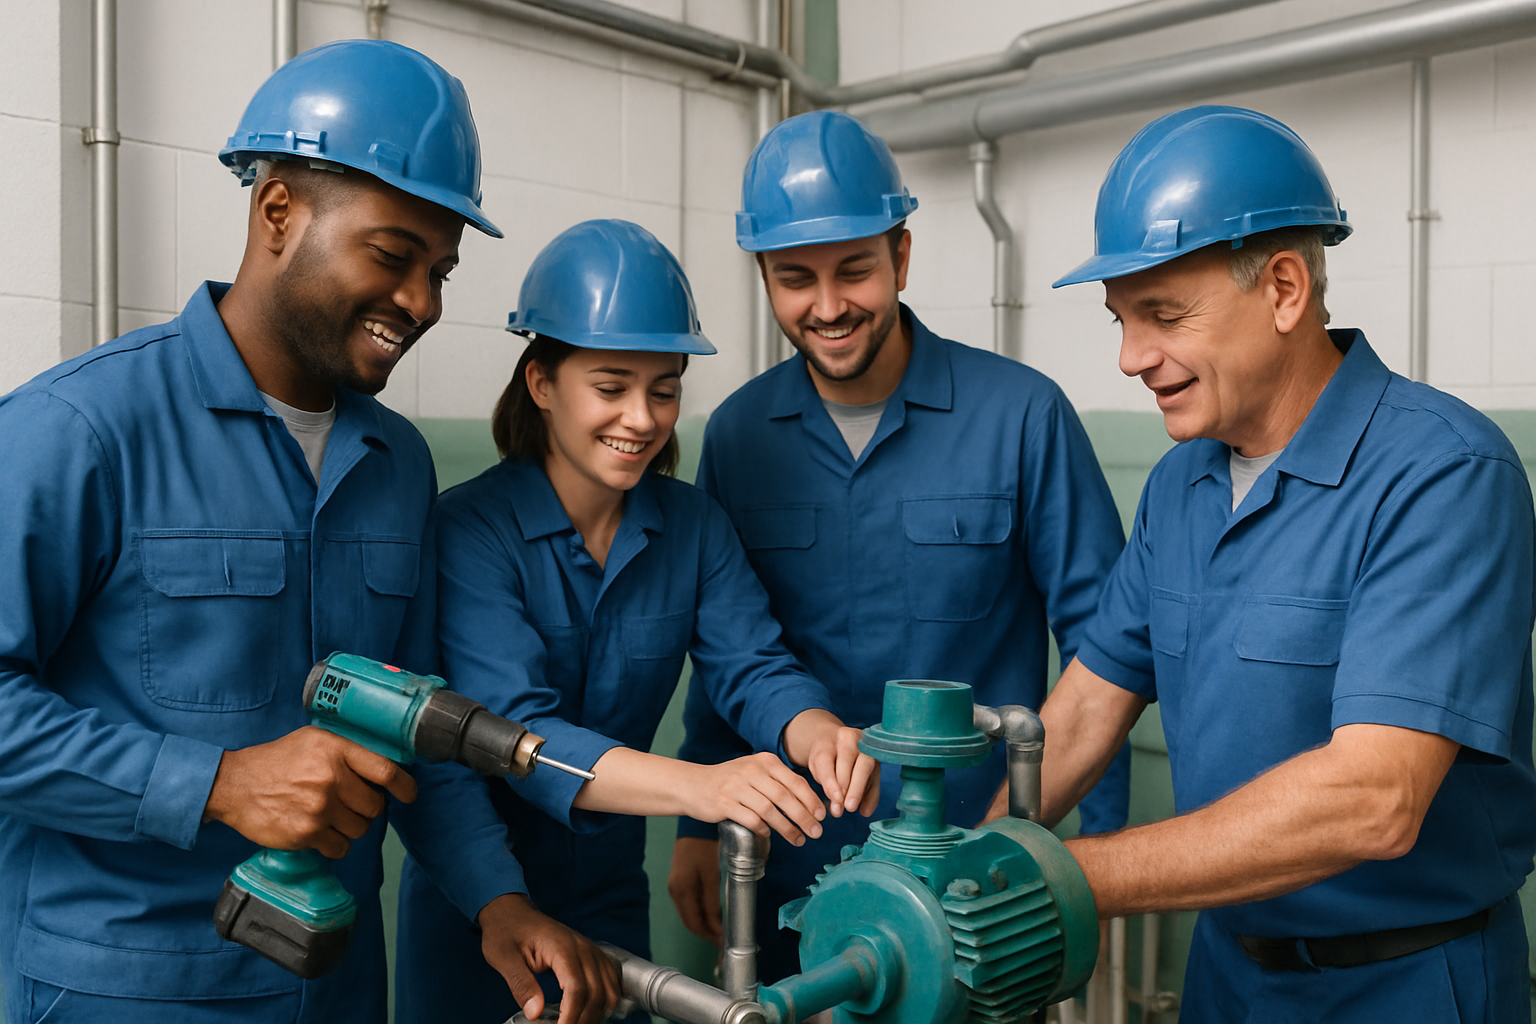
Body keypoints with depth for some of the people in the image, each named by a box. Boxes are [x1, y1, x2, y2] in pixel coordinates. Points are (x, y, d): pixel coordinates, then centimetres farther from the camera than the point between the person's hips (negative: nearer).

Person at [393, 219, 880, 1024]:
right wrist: (698, 785, -46)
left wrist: (819, 737, -35)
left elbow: (752, 668, -11)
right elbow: (512, 729, -30)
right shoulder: (468, 528, -21)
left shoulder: (693, 525, -4)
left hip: (613, 897, 4)